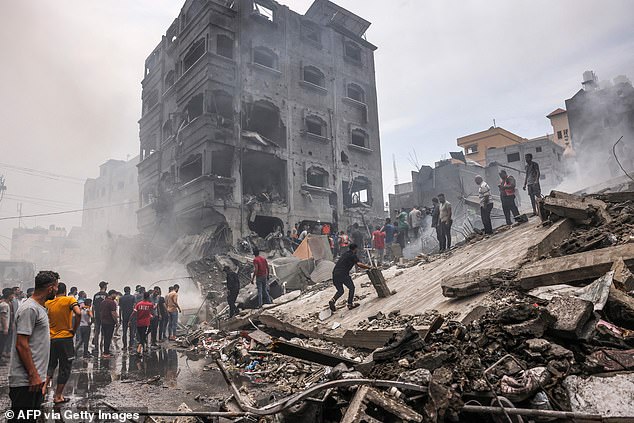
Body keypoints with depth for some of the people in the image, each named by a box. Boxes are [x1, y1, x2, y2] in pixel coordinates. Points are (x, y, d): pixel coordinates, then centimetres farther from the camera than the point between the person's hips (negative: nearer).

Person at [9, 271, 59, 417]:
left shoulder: (40, 308, 15)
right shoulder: (29, 309, -16)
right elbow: (21, 345, -20)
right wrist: (33, 375, -20)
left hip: (36, 379, 10)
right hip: (25, 382, -10)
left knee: (33, 417, 15)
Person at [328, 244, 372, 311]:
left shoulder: (345, 253, 24)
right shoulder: (353, 256, 0)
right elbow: (359, 264, -16)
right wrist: (369, 267, -8)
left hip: (335, 273, 7)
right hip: (343, 274, -7)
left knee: (340, 291, 19)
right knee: (351, 288, 14)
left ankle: (332, 300, -4)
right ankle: (350, 304, 11)